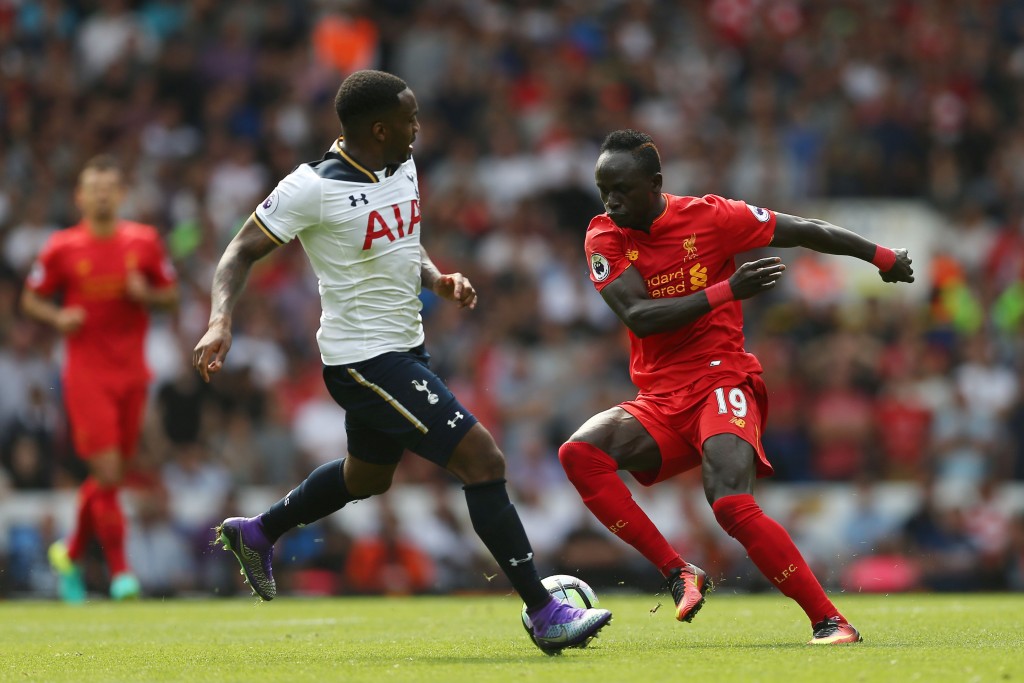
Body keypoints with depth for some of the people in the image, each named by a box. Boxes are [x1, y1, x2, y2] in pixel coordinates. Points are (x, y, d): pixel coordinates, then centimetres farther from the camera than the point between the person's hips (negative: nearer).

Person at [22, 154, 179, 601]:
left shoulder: (144, 242, 4)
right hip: (86, 373, -3)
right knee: (108, 473, -12)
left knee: (109, 477, 8)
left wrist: (146, 294, -10)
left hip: (132, 372, 3)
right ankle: (120, 571, -5)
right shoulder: (62, 248, -2)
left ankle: (71, 553, 30)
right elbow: (31, 299, 6)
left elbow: (171, 295, 11)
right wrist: (58, 317, -14)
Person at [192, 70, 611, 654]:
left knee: (368, 476, 30)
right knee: (484, 459, -15)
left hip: (405, 350, 10)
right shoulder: (313, 188, -20)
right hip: (365, 360, -10)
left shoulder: (403, 168, 4)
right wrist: (221, 322, -29)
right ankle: (544, 614, -10)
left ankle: (256, 534, 50)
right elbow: (242, 253, -14)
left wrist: (438, 279, 1)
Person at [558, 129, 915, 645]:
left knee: (732, 505, -28)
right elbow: (637, 315, -14)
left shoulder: (709, 217, -5)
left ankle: (830, 621, -21)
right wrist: (726, 291, -22)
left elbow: (808, 232, 5)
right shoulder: (604, 238, 1)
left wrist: (883, 257, 14)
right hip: (659, 400, 4)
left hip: (720, 383, -4)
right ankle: (678, 574, -17)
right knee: (579, 452, -23)